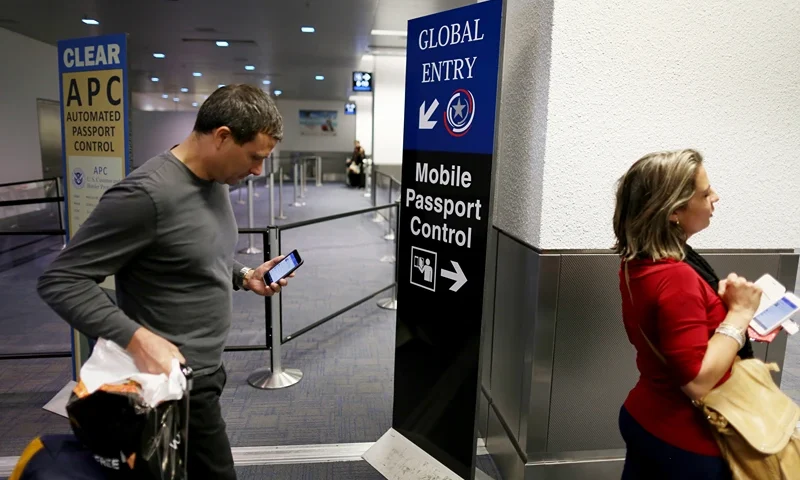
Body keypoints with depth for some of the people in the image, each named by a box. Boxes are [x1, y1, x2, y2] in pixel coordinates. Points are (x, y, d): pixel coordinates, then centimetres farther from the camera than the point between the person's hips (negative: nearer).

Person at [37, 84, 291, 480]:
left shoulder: (216, 181, 4)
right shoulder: (146, 194, -26)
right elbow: (60, 281, -22)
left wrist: (245, 277, 2)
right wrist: (137, 339, -31)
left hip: (207, 368, 9)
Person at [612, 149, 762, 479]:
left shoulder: (638, 263, -1)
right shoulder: (675, 278, -29)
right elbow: (697, 381, -28)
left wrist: (722, 304, 2)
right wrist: (739, 312, -22)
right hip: (682, 439, -8)